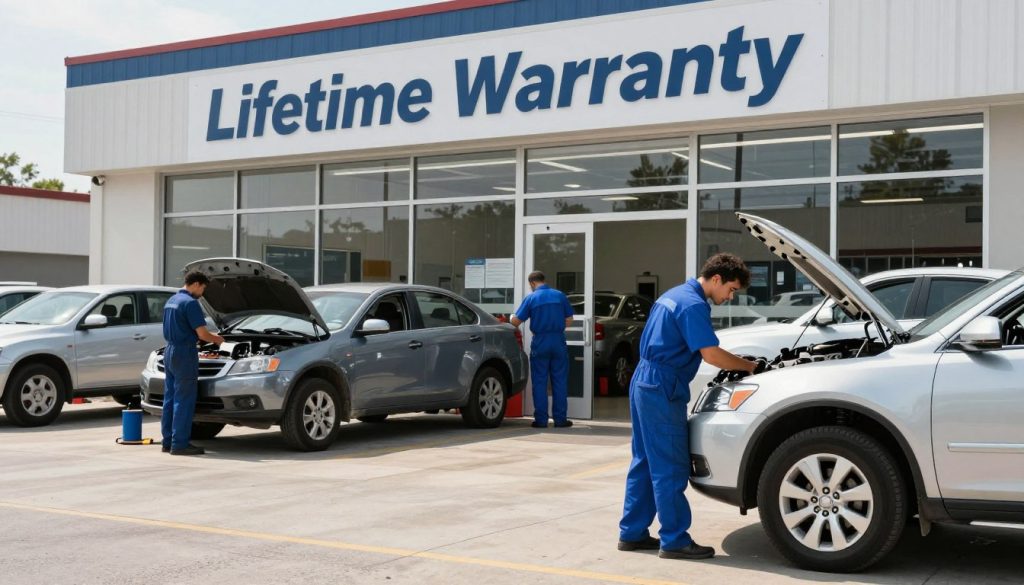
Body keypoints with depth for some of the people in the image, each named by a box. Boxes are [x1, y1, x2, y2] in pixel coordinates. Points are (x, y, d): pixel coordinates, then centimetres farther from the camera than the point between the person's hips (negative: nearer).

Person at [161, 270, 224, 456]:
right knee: (184, 400, -5)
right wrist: (217, 339, 3)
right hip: (184, 354, -9)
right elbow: (202, 334, -17)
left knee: (170, 398, 12)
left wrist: (210, 337, 23)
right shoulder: (190, 303, -15)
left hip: (169, 352, 9)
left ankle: (168, 441, 16)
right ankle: (179, 444, -4)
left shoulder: (170, 301, 15)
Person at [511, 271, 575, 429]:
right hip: (559, 342, 2)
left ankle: (541, 419, 5)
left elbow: (516, 321, -5)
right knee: (560, 381, 7)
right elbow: (569, 319, 7)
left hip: (540, 342, -2)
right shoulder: (560, 296, 4)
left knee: (539, 382, 5)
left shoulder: (531, 298, -4)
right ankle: (560, 418, 9)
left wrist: (512, 317, 17)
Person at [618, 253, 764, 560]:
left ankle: (632, 533, 19)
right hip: (661, 389, -10)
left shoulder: (675, 294, 18)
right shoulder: (693, 305, -15)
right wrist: (749, 366, -7)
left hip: (644, 383, 10)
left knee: (646, 462, 14)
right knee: (670, 467, -4)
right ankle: (674, 541, 2)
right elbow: (711, 354, -19)